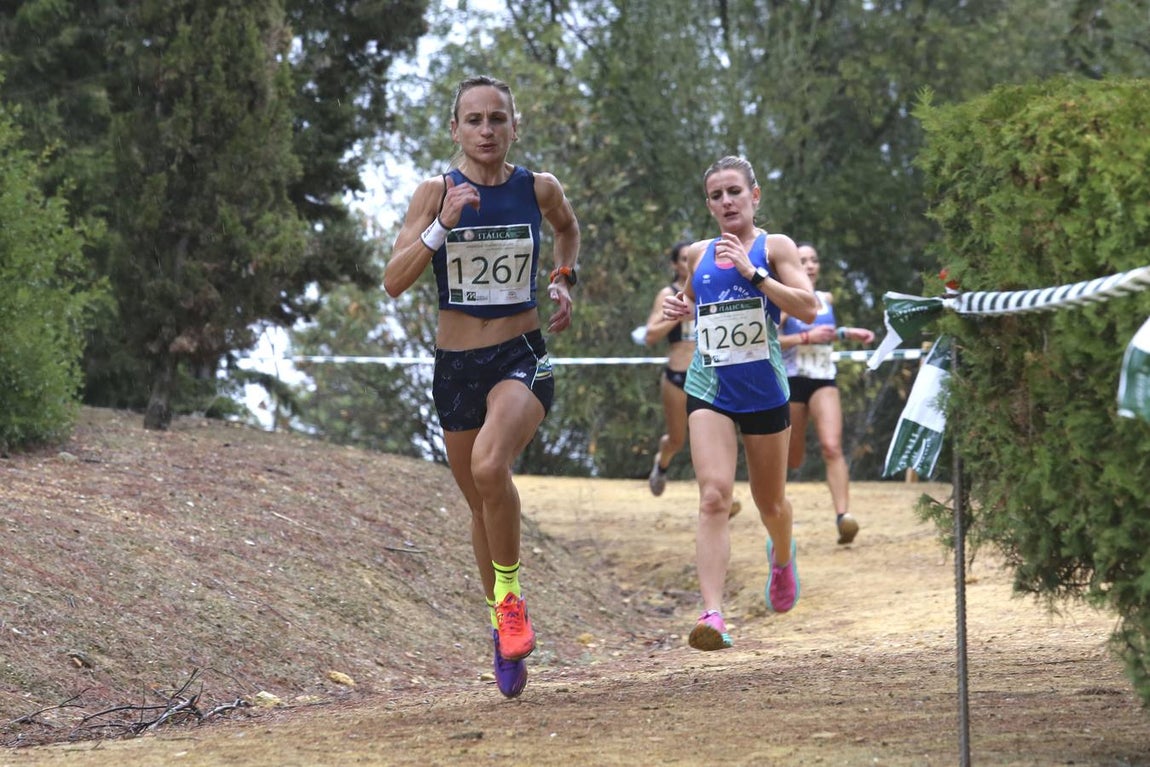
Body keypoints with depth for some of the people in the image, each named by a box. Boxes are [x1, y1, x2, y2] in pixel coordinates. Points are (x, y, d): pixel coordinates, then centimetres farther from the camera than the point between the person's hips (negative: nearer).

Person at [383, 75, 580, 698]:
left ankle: (510, 594, -10)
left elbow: (568, 228, 25)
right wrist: (442, 225, -23)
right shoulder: (436, 192, -4)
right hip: (455, 364, 2)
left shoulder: (540, 189, 0)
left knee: (490, 466, -30)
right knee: (481, 504, 13)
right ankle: (502, 625, 32)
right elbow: (393, 282, -12)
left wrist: (563, 282, 9)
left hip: (522, 358, -2)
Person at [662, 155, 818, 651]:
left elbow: (807, 308, -13)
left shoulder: (774, 247, -2)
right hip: (709, 391, 1)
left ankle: (782, 555, 52)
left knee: (770, 502, 15)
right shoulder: (698, 254, 8)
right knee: (714, 497, -18)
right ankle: (712, 615, -28)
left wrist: (752, 272, -20)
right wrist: (681, 309, 4)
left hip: (764, 391, -1)